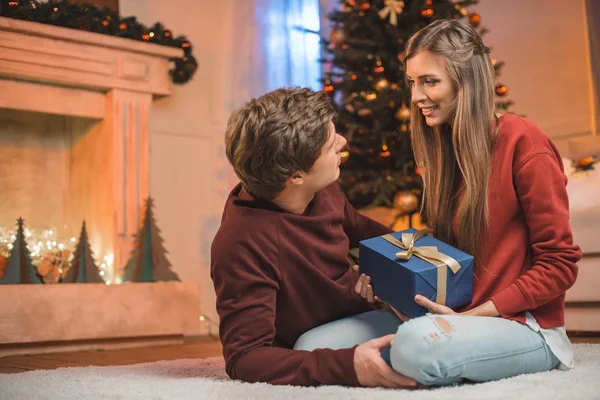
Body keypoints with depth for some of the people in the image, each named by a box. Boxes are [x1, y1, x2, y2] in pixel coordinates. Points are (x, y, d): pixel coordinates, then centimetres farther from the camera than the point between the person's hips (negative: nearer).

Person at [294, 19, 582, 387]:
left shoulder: (522, 142, -10)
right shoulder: (443, 147, 10)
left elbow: (560, 265, -10)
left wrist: (471, 316, -16)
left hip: (522, 324, -6)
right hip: (452, 314, 6)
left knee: (417, 344, -39)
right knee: (314, 345, -12)